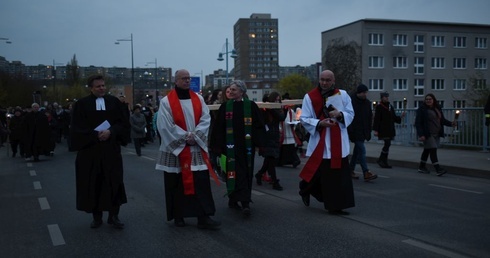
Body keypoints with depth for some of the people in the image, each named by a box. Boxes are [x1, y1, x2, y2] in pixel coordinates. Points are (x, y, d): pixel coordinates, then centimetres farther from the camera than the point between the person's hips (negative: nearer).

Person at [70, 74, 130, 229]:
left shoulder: (114, 102, 5)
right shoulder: (82, 104, 1)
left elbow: (123, 123, 1)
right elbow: (77, 127, -4)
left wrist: (110, 132, -16)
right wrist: (96, 135, -15)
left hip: (111, 149, 1)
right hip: (90, 149, 0)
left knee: (114, 182, -1)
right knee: (93, 184, 4)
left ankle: (113, 216, 8)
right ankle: (96, 217, 15)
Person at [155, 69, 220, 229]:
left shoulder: (198, 99, 7)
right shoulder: (166, 102, -5)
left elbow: (206, 119, 1)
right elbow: (165, 125, -12)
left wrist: (195, 136, -13)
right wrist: (185, 137, -14)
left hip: (196, 148, 3)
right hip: (175, 148, -3)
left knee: (202, 182, -3)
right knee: (177, 184, 6)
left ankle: (203, 217, -1)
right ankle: (178, 216, 19)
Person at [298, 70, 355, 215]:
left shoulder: (343, 95, 5)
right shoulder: (310, 97, -3)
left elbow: (350, 114, 7)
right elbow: (304, 119, -5)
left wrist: (340, 114, -14)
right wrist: (319, 123, -20)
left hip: (339, 143, 3)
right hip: (320, 143, -3)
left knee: (339, 175, 4)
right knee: (317, 172, -1)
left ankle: (335, 206, 13)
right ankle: (305, 189, 26)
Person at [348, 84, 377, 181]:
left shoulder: (367, 103, 10)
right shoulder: (351, 101, -11)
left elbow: (369, 118, 16)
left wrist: (368, 132, 12)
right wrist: (350, 131, -16)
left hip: (363, 132, 7)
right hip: (355, 132, -7)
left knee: (357, 151, 11)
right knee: (362, 150, -12)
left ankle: (351, 170, 22)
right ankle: (366, 173, -14)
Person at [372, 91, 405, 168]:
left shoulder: (390, 107, 17)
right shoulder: (379, 107, -7)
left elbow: (394, 118, 22)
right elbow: (376, 119, -13)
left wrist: (401, 116, 3)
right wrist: (376, 130, -17)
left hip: (390, 130, 8)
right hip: (383, 130, -7)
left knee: (387, 145, 8)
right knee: (387, 144, -13)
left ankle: (384, 162, 14)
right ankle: (381, 160, -1)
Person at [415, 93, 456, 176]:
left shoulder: (437, 109, 13)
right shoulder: (422, 109, -7)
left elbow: (442, 120, 18)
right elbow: (418, 123, -12)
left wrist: (450, 123, -1)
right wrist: (421, 135, -20)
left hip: (436, 134, 7)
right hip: (427, 134, -7)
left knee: (427, 150, 14)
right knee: (433, 150, -12)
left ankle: (421, 167, 25)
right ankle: (438, 169, -14)